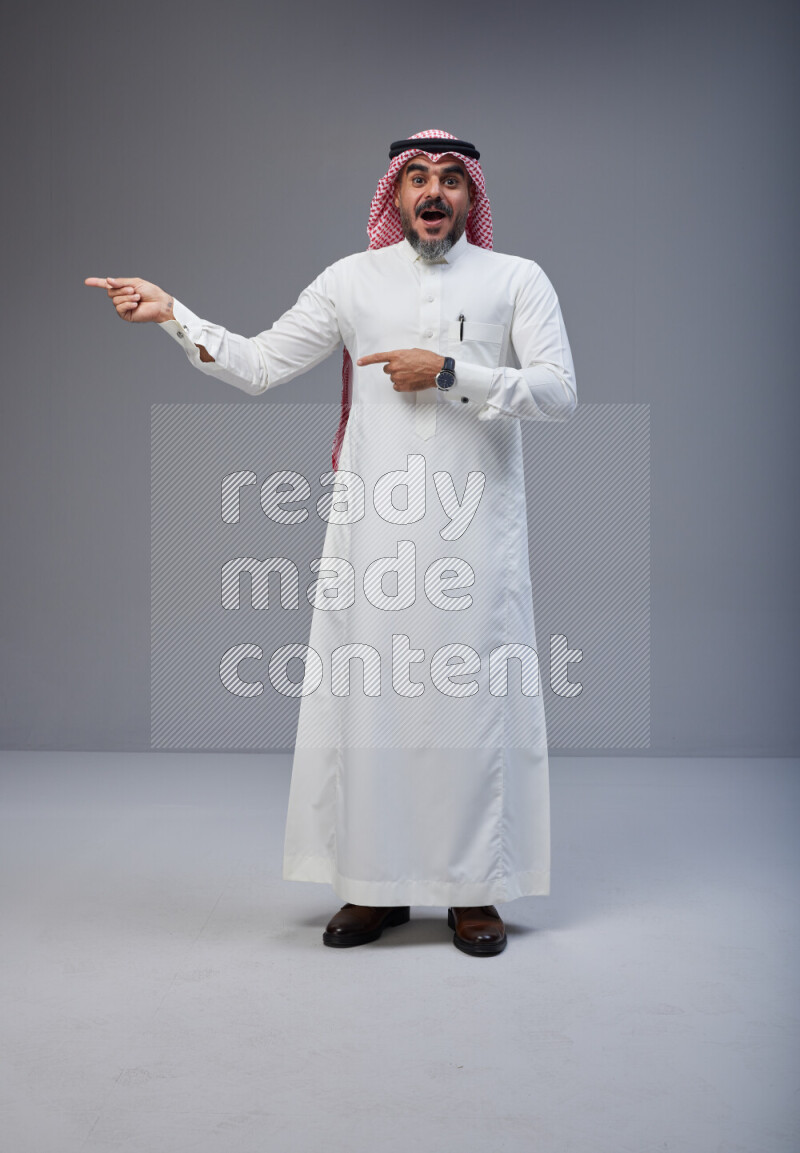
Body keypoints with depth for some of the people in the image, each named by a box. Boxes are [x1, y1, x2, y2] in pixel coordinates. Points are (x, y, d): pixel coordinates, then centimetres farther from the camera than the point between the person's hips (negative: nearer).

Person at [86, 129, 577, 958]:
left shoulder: (517, 280, 6)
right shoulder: (353, 280, 11)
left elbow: (559, 392, -5)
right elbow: (258, 367, 9)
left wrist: (448, 372, -12)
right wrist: (172, 314, 0)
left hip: (476, 529, -1)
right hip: (372, 528, 2)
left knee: (474, 701, 1)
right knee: (365, 696, 2)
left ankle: (474, 890, 14)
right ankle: (378, 885, 17)